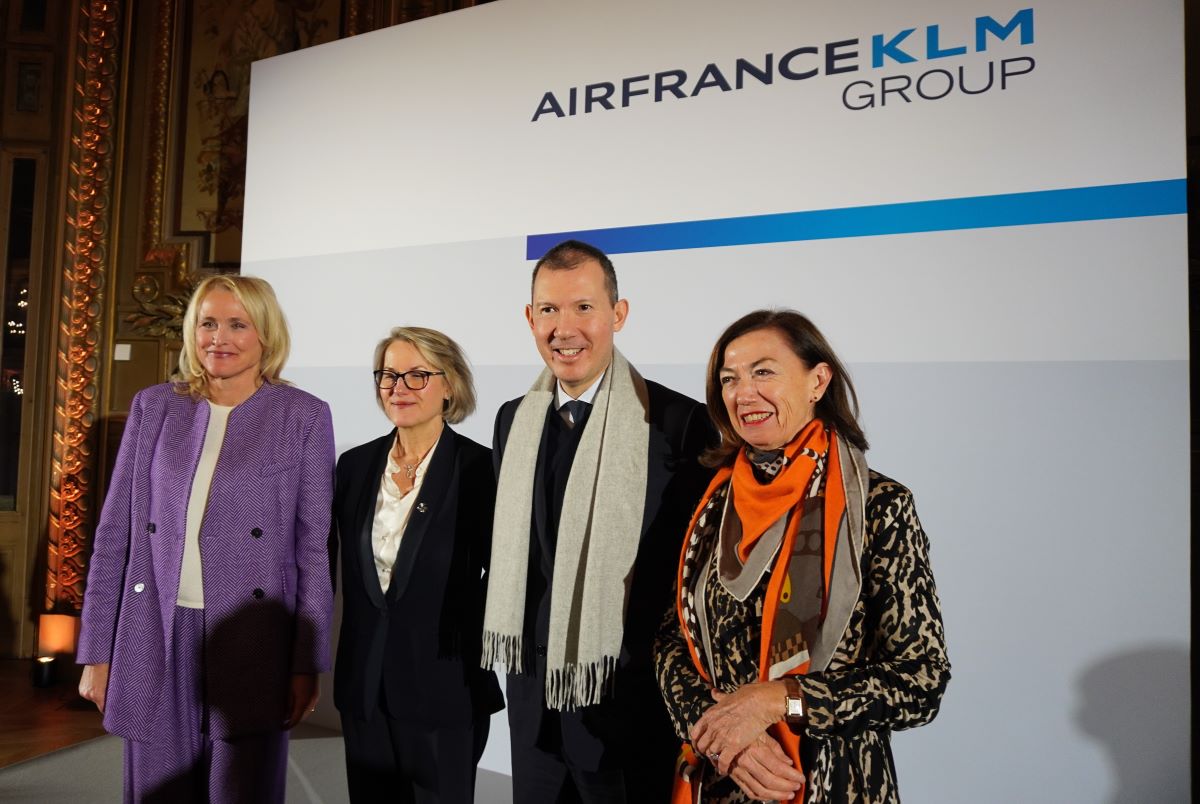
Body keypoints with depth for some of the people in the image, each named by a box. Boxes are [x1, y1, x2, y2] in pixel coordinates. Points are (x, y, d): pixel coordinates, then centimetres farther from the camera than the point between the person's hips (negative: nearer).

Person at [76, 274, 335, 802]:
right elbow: (114, 533, 8)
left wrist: (306, 664, -4)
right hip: (156, 641, 3)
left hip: (248, 639, -2)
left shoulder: (303, 416, -2)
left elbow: (316, 546, -2)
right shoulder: (153, 407, 6)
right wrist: (96, 651, 6)